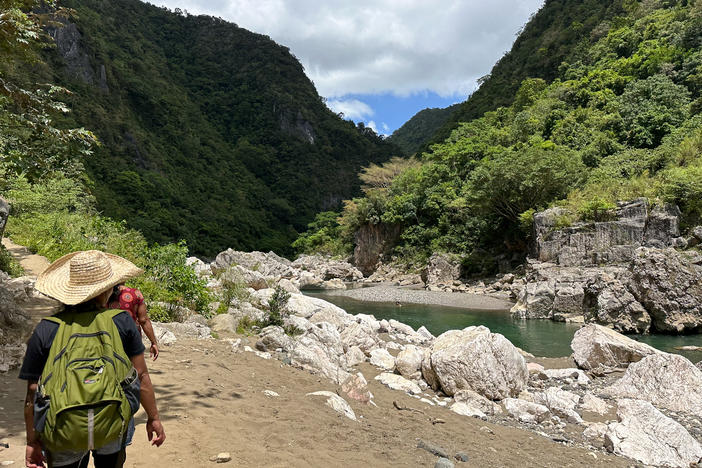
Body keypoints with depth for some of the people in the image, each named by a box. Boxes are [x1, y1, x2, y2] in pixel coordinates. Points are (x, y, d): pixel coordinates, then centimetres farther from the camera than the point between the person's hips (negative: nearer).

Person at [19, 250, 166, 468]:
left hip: (63, 434, 1)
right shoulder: (122, 321, 1)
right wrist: (153, 418, 15)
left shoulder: (45, 330, 3)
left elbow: (32, 393, 5)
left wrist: (32, 442, 16)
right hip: (111, 425, 0)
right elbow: (141, 375, 4)